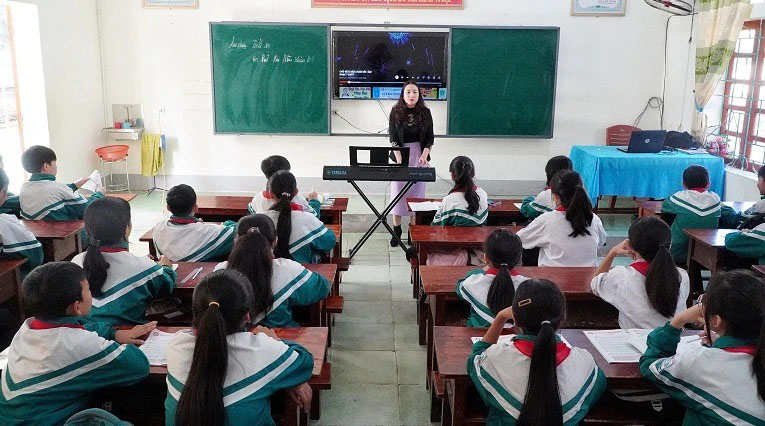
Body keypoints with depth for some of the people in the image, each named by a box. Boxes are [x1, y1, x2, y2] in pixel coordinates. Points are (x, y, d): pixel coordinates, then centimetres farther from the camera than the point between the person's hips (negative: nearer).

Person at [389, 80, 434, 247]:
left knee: (416, 192, 5)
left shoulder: (425, 113, 0)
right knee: (398, 192, 3)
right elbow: (393, 138, -6)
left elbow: (430, 138, 1)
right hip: (400, 154, -1)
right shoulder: (396, 112, -2)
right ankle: (396, 230, 12)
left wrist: (424, 155, -15)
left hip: (419, 156, 1)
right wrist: (399, 158, -18)